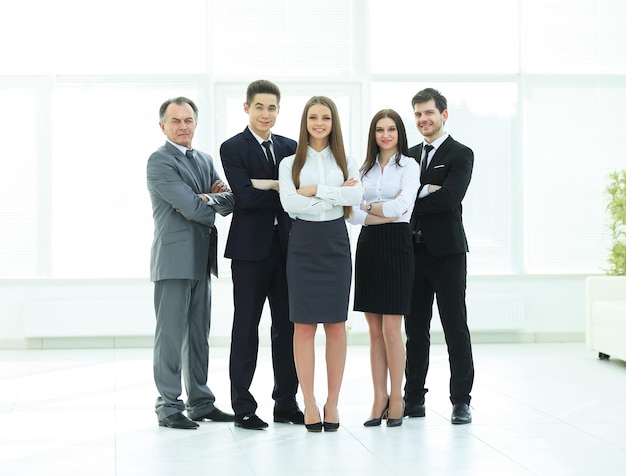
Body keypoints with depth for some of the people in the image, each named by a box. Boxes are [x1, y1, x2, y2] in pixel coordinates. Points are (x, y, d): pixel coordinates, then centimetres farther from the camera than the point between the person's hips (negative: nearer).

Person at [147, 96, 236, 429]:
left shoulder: (205, 161, 17)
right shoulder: (159, 161, -8)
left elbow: (227, 205, 10)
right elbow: (192, 208, -16)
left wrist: (214, 196, -11)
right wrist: (216, 201, 2)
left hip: (201, 260, 8)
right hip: (174, 259, -8)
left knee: (199, 334, 12)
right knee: (171, 334, -4)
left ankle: (200, 401, 18)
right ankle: (168, 407, 1)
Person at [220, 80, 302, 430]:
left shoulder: (290, 147, 13)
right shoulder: (233, 148, -3)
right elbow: (245, 197, -16)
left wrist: (270, 185, -13)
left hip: (286, 247, 5)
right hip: (251, 249, -5)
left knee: (288, 327, 9)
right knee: (246, 329, 1)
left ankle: (286, 404, 18)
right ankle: (243, 408, 8)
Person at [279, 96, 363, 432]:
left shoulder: (345, 162, 10)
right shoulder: (290, 163, 6)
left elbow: (356, 196, -9)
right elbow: (289, 203, -10)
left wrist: (315, 190, -12)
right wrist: (336, 197, -10)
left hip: (335, 244, 1)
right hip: (303, 244, -1)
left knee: (336, 325, 2)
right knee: (304, 325, -2)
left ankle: (333, 403, 9)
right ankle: (309, 404, 4)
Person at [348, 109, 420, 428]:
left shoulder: (409, 167, 1)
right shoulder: (365, 168, 13)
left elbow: (401, 206, -13)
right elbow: (353, 214, 3)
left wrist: (367, 205, -2)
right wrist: (384, 214, -11)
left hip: (396, 245, -4)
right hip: (368, 245, 4)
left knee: (391, 328, -6)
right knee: (374, 330, 5)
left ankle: (396, 398, 4)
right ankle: (379, 398, 10)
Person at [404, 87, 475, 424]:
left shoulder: (461, 155, -2)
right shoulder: (409, 155, 15)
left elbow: (450, 197, -16)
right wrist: (423, 191, -14)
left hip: (447, 252, -5)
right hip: (414, 251, 5)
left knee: (455, 329, -1)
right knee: (415, 329, 9)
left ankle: (461, 400, 4)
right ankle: (414, 399, 15)